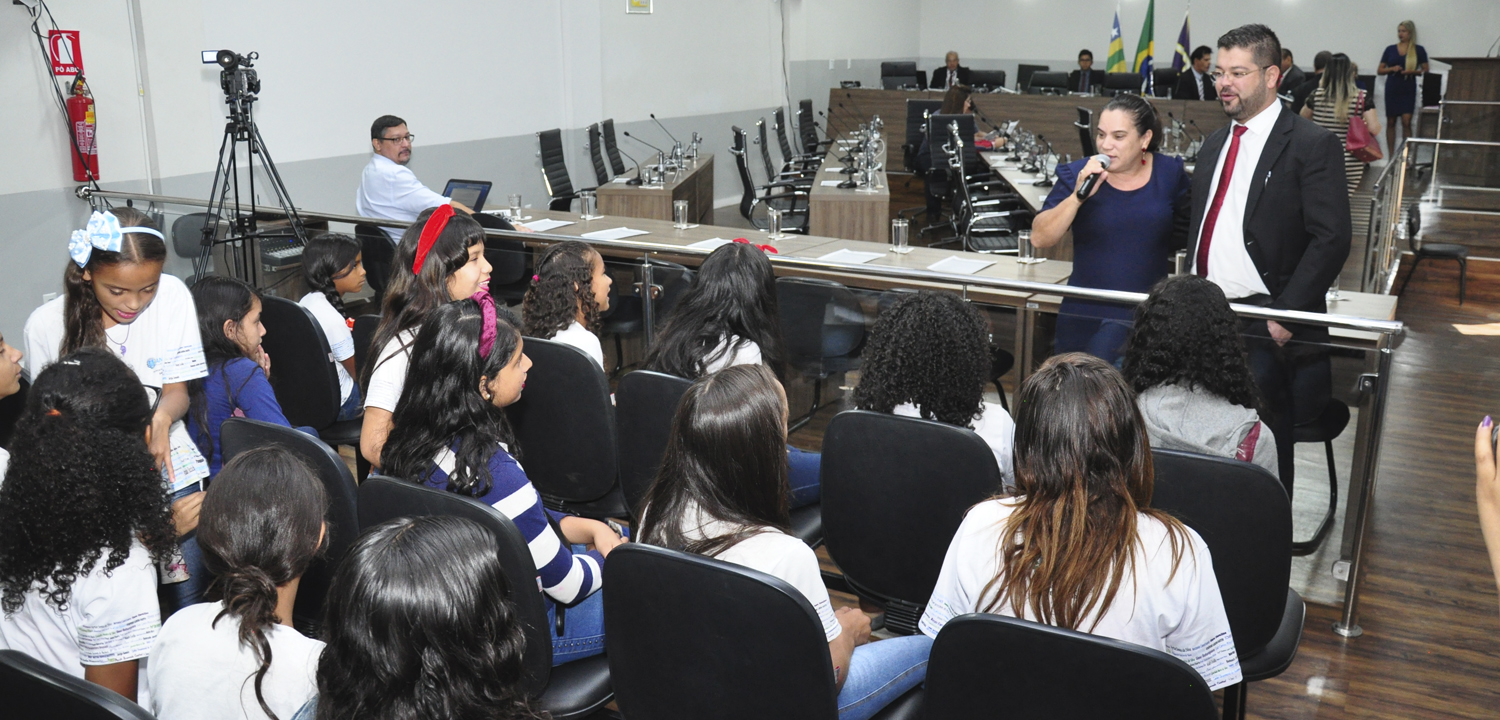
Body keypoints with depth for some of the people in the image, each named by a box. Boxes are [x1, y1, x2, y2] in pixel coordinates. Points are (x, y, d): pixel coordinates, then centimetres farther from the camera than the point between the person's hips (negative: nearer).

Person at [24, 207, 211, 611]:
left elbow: (177, 391, 0)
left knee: (188, 596, -4)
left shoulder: (172, 296, -6)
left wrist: (162, 417, -23)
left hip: (167, 462, 1)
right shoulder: (46, 324, -8)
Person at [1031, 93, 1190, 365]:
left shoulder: (1170, 174, 1)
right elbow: (1040, 238, -12)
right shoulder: (1077, 175, -3)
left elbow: (1186, 233, 16)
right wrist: (1078, 196, -21)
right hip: (1084, 315, 0)